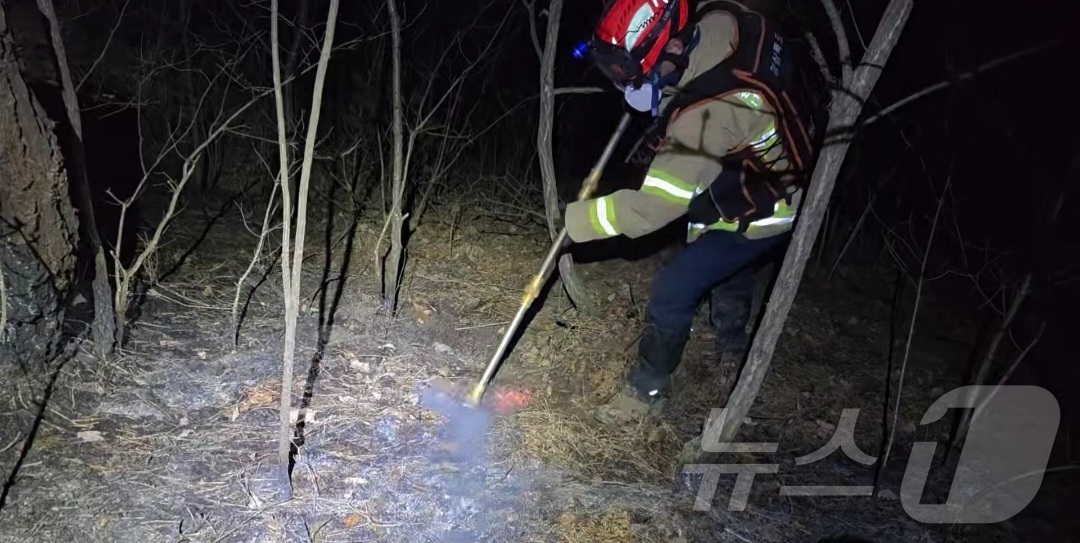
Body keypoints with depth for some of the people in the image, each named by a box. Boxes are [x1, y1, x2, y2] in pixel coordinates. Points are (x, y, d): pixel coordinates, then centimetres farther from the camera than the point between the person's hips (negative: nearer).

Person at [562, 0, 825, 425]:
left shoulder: (708, 115, -41)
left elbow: (652, 207, -36)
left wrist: (577, 220, -26)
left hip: (759, 214, -9)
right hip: (779, 176, 9)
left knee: (673, 291, -6)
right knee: (726, 267, 31)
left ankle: (648, 389, 16)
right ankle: (734, 347, 57)